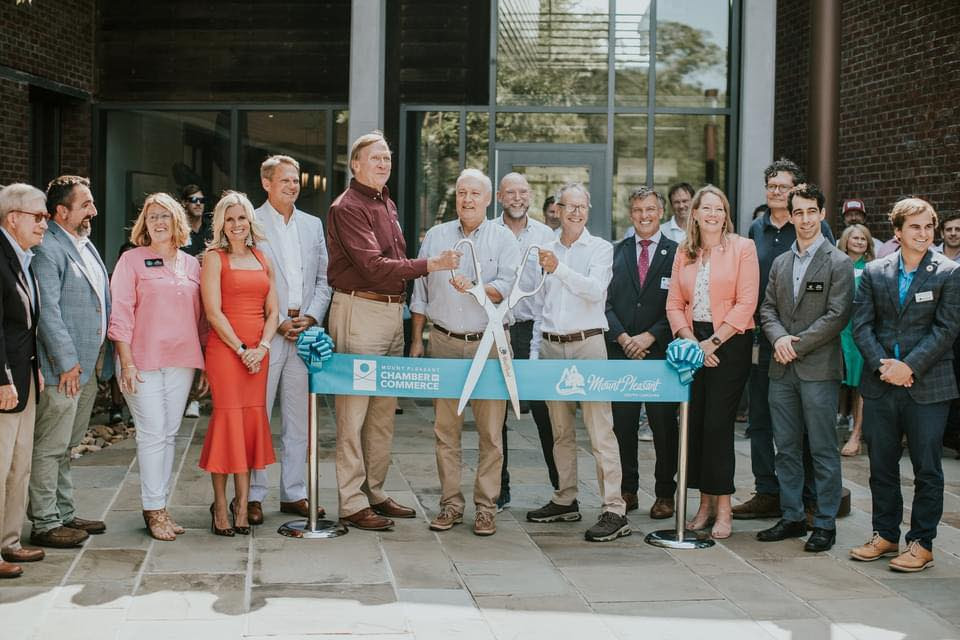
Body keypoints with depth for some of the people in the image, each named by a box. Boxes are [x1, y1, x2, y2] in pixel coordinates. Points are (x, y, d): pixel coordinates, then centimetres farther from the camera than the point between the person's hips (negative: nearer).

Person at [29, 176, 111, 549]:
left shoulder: (85, 245, 16)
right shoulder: (48, 249, -14)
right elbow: (47, 311, -18)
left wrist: (103, 357, 17)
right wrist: (67, 361, -18)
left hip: (90, 364, 9)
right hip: (64, 367, -9)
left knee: (67, 445, 17)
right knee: (50, 447, -2)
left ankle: (65, 515, 25)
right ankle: (45, 525, 5)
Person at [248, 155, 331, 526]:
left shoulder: (313, 225, 14)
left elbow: (323, 279, 14)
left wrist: (311, 318, -2)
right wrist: (278, 323, -10)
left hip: (304, 332, 5)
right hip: (264, 334, -5)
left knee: (298, 417, 8)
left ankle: (293, 493, 16)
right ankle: (253, 495, 6)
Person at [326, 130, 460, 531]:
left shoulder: (387, 205, 18)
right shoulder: (347, 208, -10)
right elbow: (373, 265, -19)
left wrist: (404, 303, 14)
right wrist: (429, 265, -23)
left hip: (392, 311, 9)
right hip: (360, 311, -9)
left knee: (384, 410, 13)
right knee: (353, 411, -5)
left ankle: (375, 493, 22)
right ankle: (352, 503, -1)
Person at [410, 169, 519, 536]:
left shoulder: (503, 239, 4)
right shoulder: (435, 237, 11)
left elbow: (506, 288, -7)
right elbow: (420, 291, 14)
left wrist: (474, 288, -24)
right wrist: (416, 339, 10)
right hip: (444, 342, 2)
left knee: (490, 430, -2)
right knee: (445, 429, 4)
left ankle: (486, 506, 5)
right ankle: (450, 503, 12)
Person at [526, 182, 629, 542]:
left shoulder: (600, 248, 1)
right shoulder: (547, 250, 15)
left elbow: (595, 289, -17)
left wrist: (559, 269, -27)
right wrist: (535, 350, 16)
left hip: (587, 343, -5)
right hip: (552, 345, 5)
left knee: (600, 429, -10)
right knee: (560, 430, 11)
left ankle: (614, 510, -11)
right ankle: (565, 501, 21)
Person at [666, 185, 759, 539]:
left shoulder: (742, 248, -2)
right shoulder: (684, 252, 10)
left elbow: (746, 304, -8)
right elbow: (674, 304, 7)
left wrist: (713, 342, -13)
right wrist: (691, 342, -7)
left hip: (730, 343, -4)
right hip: (694, 343, 4)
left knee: (718, 423, -6)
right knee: (695, 423, 4)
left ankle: (723, 508, 4)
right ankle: (705, 503, 15)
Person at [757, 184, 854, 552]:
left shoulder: (838, 263, -4)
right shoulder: (780, 263, 15)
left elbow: (837, 316, -11)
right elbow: (767, 309, 12)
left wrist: (796, 344, -13)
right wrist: (779, 338, -8)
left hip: (819, 368, -6)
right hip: (782, 370, 6)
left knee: (823, 450, 0)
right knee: (786, 448, 10)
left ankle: (825, 524, 7)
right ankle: (792, 517, 20)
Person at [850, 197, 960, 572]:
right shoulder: (874, 272, 6)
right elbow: (861, 324, 2)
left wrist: (909, 366, -16)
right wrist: (881, 366, -11)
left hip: (928, 386, -3)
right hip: (880, 385, 3)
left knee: (927, 469, 3)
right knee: (881, 466, 12)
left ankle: (921, 544, 13)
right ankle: (885, 535, 25)